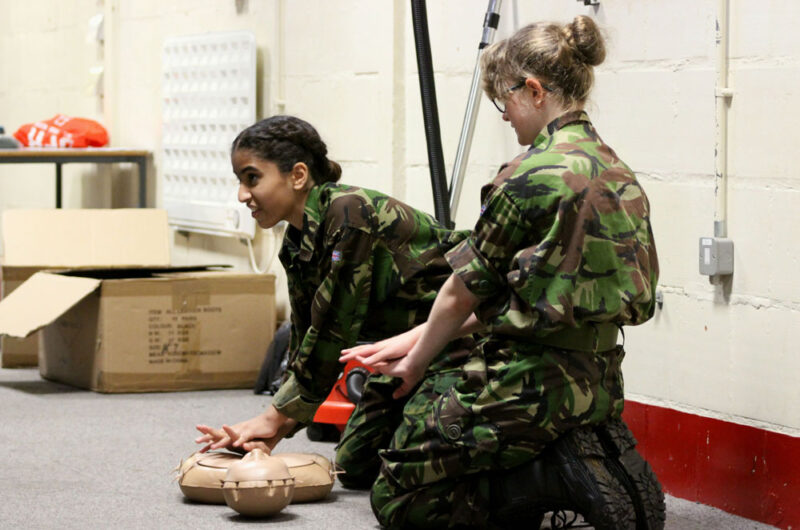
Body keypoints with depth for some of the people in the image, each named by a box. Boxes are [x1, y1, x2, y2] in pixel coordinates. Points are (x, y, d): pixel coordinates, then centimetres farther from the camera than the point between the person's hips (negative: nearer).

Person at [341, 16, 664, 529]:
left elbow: (464, 294, -7)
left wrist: (415, 364, 12)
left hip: (531, 384, -9)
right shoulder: (615, 171, 9)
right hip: (597, 384, 9)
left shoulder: (531, 176, -17)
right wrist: (416, 339, 16)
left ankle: (563, 475, -9)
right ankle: (597, 459, 10)